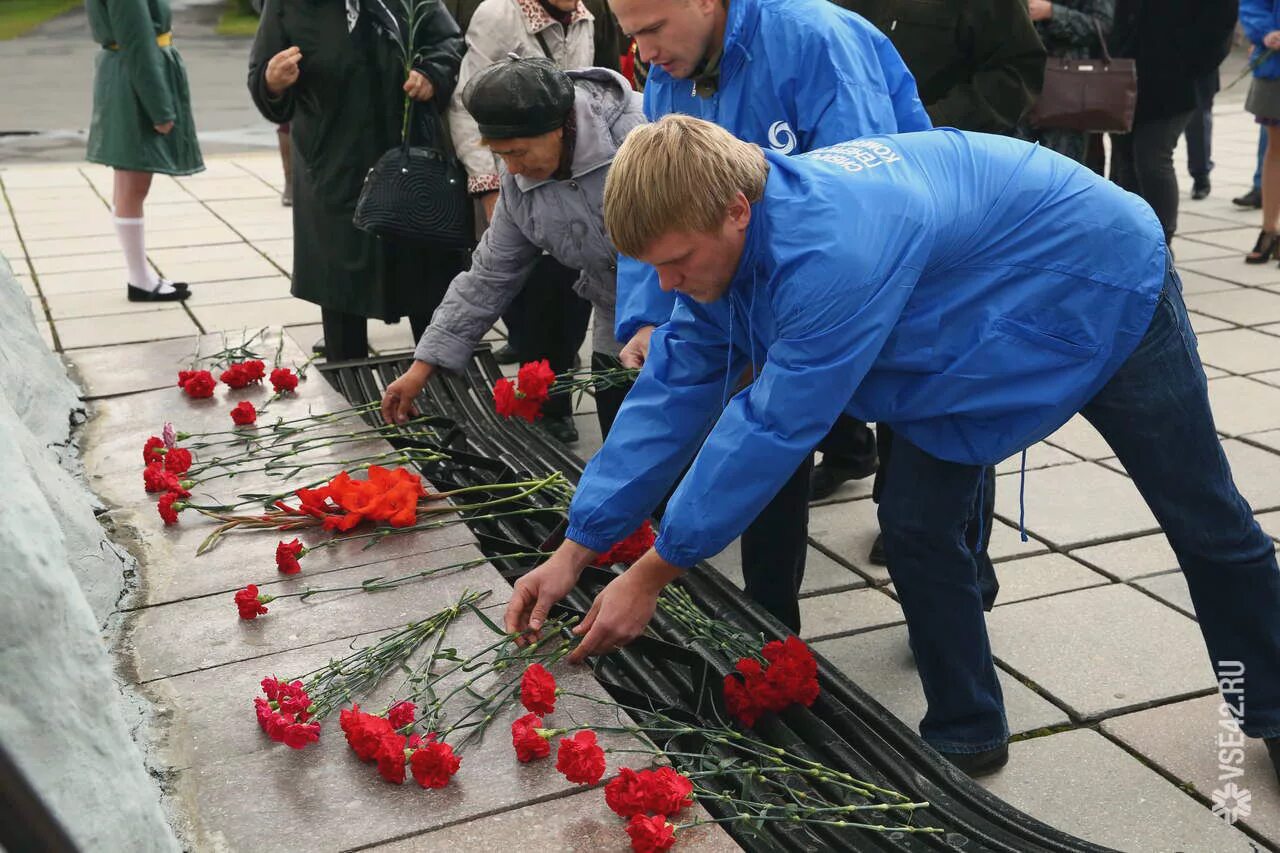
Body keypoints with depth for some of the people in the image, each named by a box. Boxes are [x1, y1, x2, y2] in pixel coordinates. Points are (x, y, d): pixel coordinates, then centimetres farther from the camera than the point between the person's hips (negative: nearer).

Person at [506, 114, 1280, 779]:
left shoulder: (832, 250, -43)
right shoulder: (725, 236, -16)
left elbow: (773, 426, -38)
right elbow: (672, 394, -12)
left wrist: (653, 573, -28)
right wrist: (577, 551, -13)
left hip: (1107, 290, -7)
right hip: (979, 324, 7)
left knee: (1206, 522, 11)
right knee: (916, 529, -1)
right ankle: (966, 734, 17)